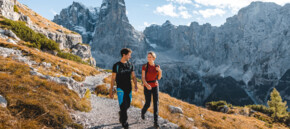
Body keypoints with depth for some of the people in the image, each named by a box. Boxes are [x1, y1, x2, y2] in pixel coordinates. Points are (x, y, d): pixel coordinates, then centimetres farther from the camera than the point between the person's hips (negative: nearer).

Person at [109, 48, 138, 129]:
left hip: (129, 89, 5)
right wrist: (111, 91, -6)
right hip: (120, 89, -5)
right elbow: (113, 79, -6)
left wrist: (135, 85, -12)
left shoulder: (130, 65, 4)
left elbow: (133, 77, 7)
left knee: (127, 105, 14)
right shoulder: (116, 66, -9)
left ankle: (121, 113, 44)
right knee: (123, 105, -7)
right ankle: (124, 122, 10)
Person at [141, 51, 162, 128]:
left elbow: (159, 78, 6)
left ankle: (156, 122, 2)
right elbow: (143, 78, -14)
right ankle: (143, 111, 39)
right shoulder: (144, 66, -9)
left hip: (155, 86, 2)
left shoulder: (157, 66, 1)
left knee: (156, 104, -5)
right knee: (148, 104, 3)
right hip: (147, 87, -2)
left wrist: (160, 71, -15)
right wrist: (147, 85, -33)